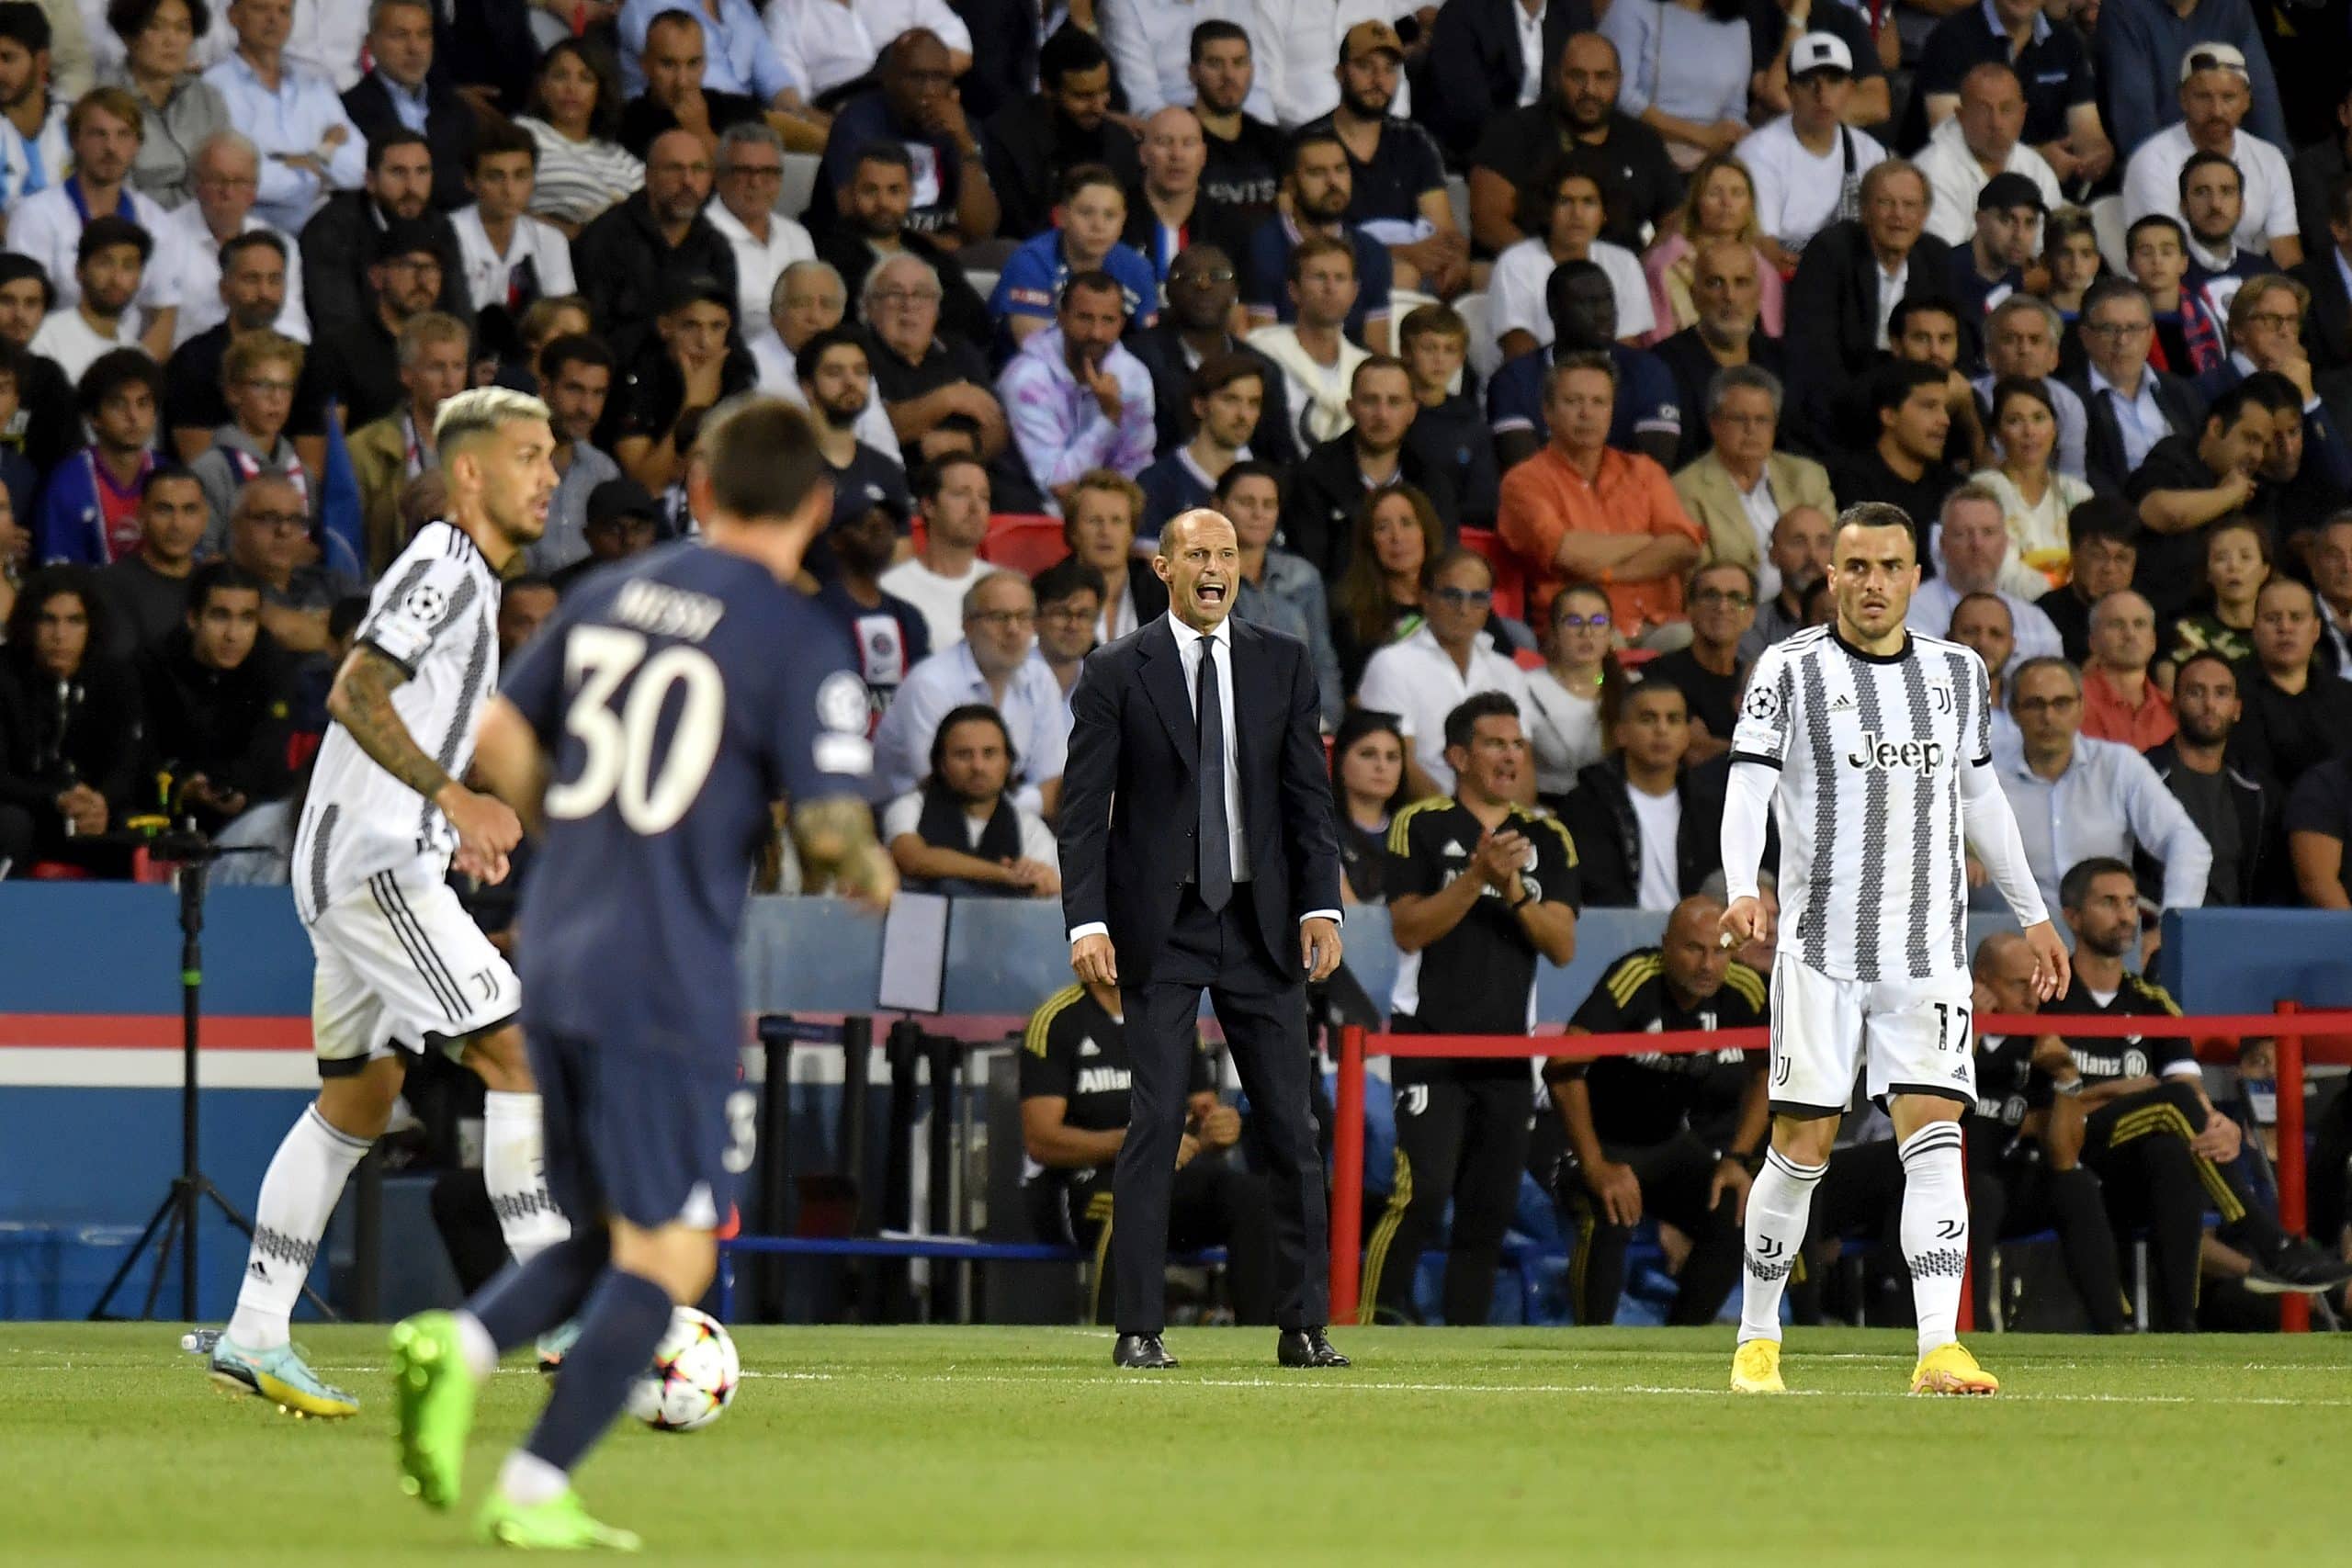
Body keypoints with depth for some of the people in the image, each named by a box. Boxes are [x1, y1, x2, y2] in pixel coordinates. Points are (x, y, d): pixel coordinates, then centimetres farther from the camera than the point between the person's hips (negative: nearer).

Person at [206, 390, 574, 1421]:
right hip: (374, 864, -11)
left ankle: (255, 1337, 15)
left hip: (383, 865, 11)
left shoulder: (464, 575, 20)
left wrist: (456, 829, 26)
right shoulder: (442, 565, -12)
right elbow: (355, 694, -24)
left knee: (356, 1101, 13)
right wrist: (455, 798, -31)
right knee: (519, 1057, -14)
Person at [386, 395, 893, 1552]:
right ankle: (536, 1491, -5)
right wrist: (868, 874, 9)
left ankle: (462, 1344, -8)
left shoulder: (610, 596, 10)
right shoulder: (798, 641, -8)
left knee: (610, 1241, 18)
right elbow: (831, 826, -13)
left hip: (555, 952, 6)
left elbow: (502, 738, 16)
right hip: (668, 981, -6)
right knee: (667, 1262, 2)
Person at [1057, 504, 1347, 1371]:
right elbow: (1083, 806, -3)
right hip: (1158, 926, -3)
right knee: (1155, 1122, -6)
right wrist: (1087, 922, -13)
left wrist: (1320, 906, -4)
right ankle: (1140, 1329, -3)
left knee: (1289, 1126, 2)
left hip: (1259, 922, 3)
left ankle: (1303, 1325, 8)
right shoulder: (1116, 673, 0)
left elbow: (1309, 795, 7)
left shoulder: (1282, 665, 8)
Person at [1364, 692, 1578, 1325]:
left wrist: (1515, 892, -12)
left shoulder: (1547, 839, 13)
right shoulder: (1421, 826, 2)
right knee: (1423, 1190, -19)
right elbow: (1408, 929, -8)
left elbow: (1563, 946, 4)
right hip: (1429, 1036, -4)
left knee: (1490, 1207, 3)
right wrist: (1476, 877, -18)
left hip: (1508, 1047, 4)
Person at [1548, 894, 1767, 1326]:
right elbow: (1563, 1067, -35)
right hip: (1606, 1141, -5)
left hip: (1671, 1142, 5)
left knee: (1733, 1223, -15)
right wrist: (1594, 1167, -35)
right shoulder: (1635, 979, -30)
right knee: (1609, 1222, -32)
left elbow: (1764, 1075, 5)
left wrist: (1737, 1159, -5)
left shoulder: (1744, 991, -13)